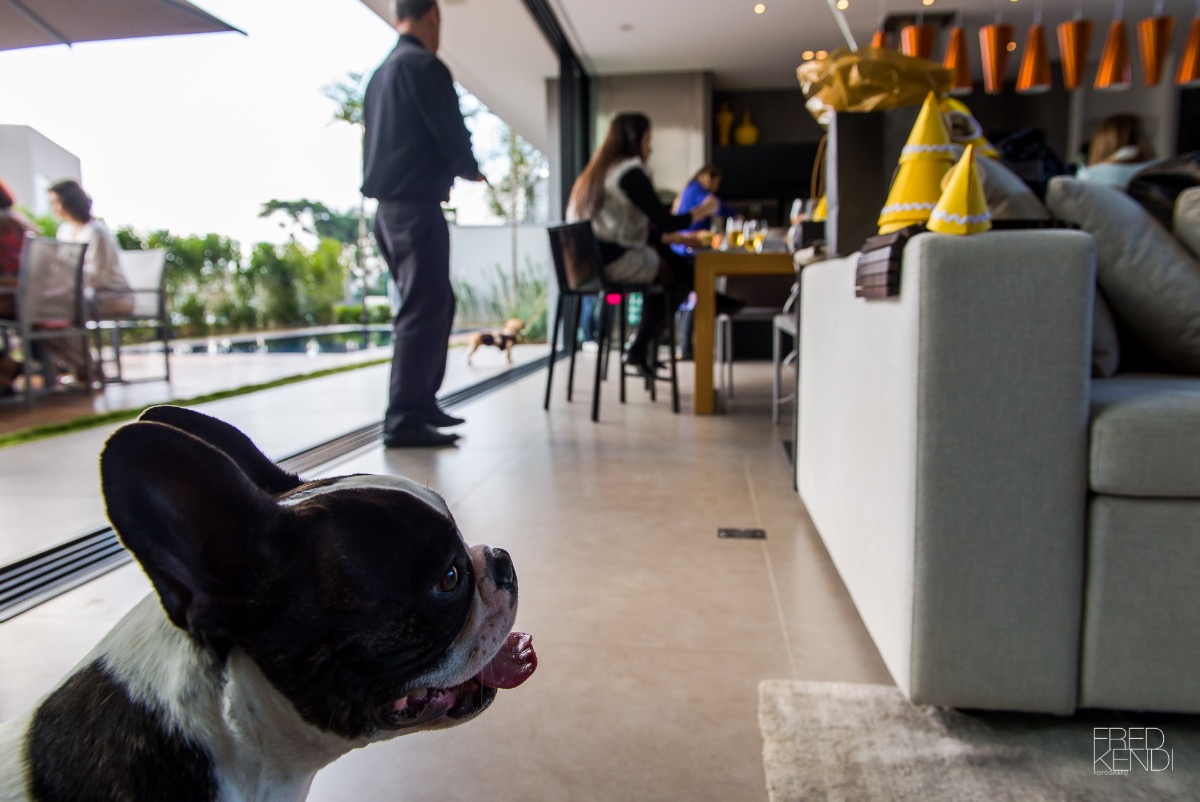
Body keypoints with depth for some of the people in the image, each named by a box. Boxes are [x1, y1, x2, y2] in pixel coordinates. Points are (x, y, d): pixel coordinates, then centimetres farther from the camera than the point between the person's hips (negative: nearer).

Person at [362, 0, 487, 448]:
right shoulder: (424, 66, -8)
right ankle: (404, 421, -7)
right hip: (415, 208, -9)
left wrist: (446, 173, 20)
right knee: (423, 312, -8)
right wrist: (472, 172, 9)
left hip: (389, 207, 9)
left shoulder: (380, 73, 17)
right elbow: (452, 138, -12)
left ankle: (422, 403, 22)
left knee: (435, 304, 17)